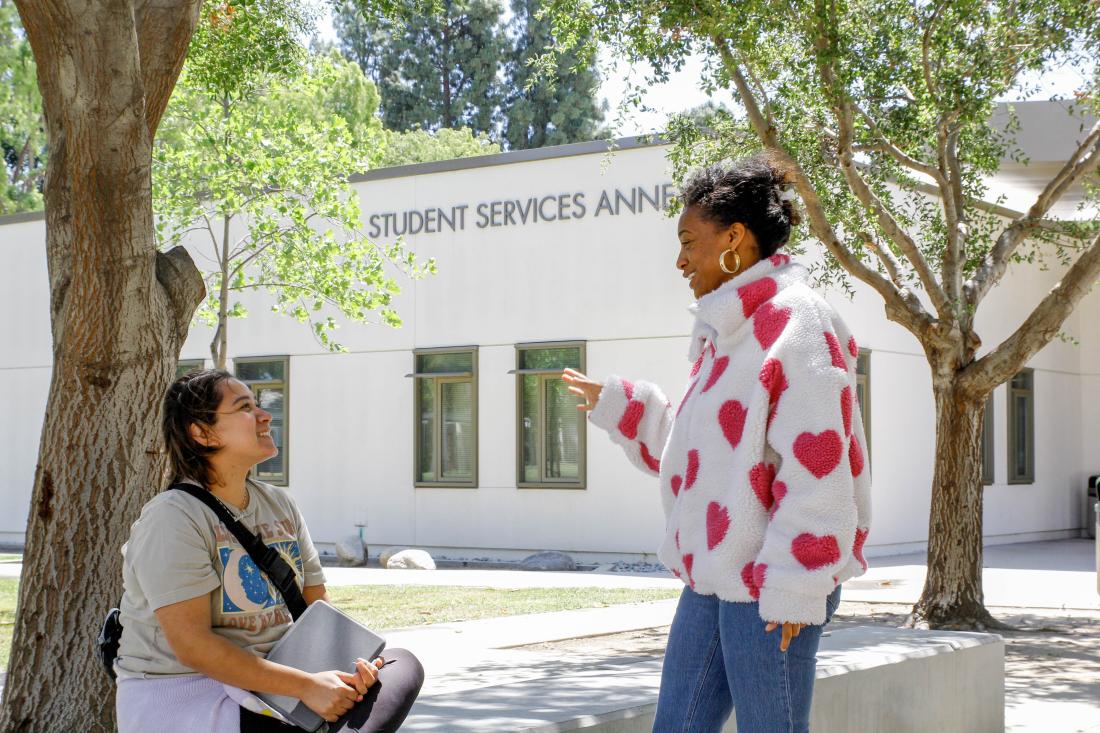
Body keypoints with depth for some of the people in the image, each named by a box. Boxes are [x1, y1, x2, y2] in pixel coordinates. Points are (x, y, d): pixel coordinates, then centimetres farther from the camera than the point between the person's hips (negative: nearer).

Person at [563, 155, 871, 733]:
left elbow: (817, 473, -19)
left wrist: (793, 588, -21)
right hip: (711, 577, 9)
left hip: (769, 583, -9)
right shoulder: (730, 331, 16)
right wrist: (617, 405, 22)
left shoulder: (795, 326, -13)